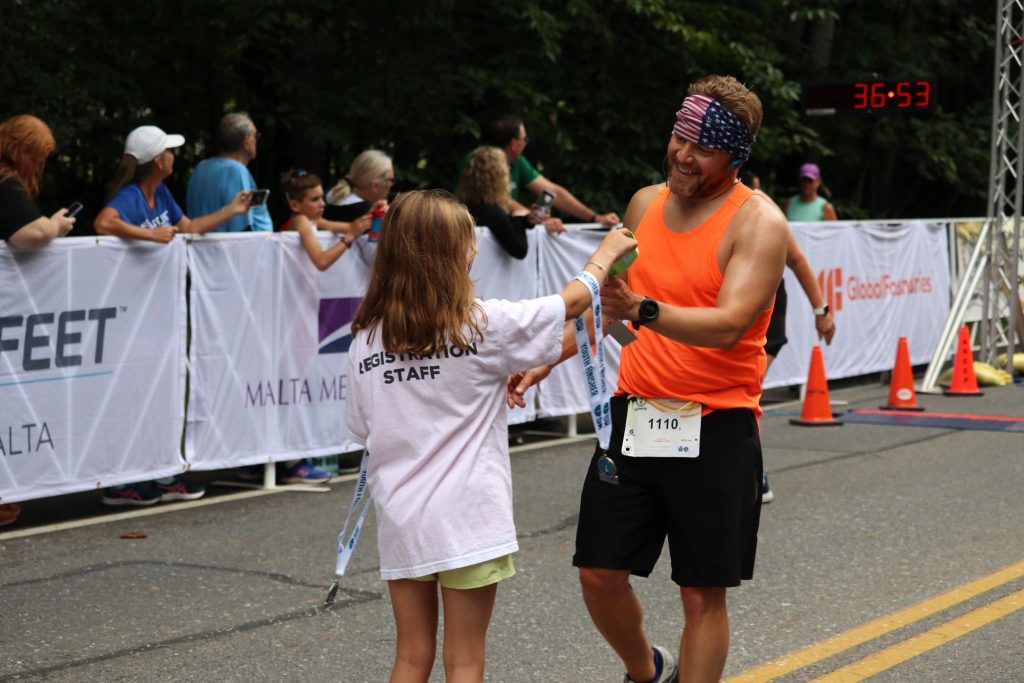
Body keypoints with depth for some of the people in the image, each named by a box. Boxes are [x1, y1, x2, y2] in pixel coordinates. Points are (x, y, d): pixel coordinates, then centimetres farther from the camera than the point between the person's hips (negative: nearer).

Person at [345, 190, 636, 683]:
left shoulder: (366, 339, 0)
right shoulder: (481, 324, -9)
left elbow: (362, 430, 7)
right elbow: (573, 301, 3)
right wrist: (604, 254, 21)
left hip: (400, 520, 4)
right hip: (466, 521, -4)